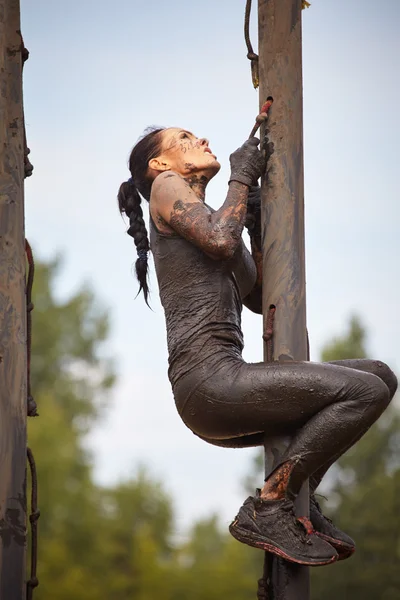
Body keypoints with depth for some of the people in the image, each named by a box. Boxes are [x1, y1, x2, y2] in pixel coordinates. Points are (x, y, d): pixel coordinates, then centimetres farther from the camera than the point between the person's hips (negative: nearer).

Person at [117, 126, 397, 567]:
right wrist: (242, 177, 2)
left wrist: (257, 223, 26)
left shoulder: (208, 217, 30)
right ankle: (267, 509, -15)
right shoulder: (166, 187, 6)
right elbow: (220, 243, -13)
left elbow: (258, 299, 30)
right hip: (209, 379, -9)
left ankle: (298, 500, 9)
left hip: (224, 384, 9)